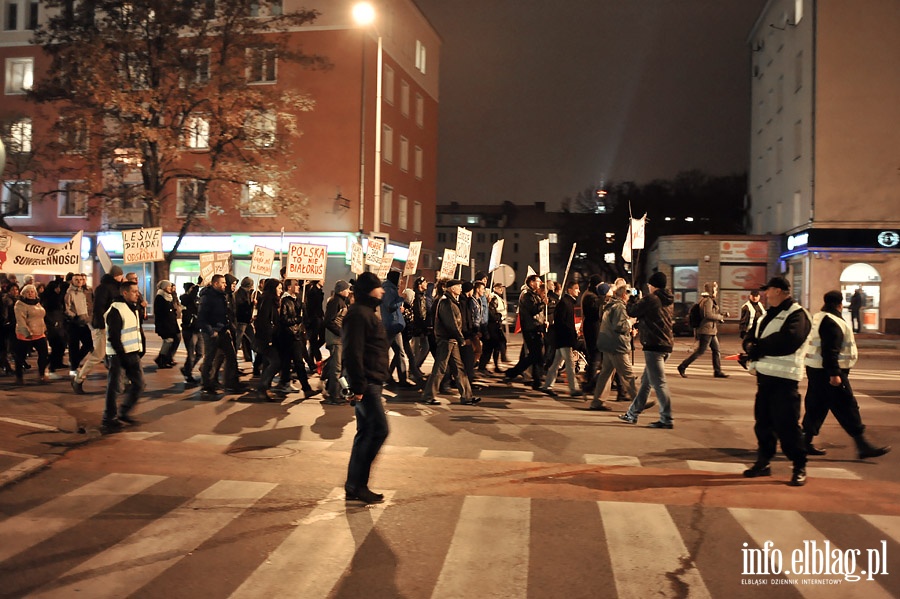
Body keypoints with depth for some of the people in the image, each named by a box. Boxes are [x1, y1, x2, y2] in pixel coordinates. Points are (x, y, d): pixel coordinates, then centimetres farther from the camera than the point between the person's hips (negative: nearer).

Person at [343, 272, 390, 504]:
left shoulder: (368, 313, 20)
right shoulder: (358, 314, -14)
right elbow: (353, 353, -21)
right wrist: (358, 386, -23)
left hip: (371, 382, 11)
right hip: (366, 383, -11)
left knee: (367, 433, 12)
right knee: (378, 430, -10)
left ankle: (355, 486, 19)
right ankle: (356, 485, -4)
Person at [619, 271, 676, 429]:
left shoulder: (650, 299, -12)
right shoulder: (667, 301, 14)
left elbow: (632, 312, -3)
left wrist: (634, 303, 16)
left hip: (654, 345, -9)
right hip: (666, 344, 9)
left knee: (659, 383, -7)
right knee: (646, 380, 15)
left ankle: (667, 419, -6)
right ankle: (633, 414, 23)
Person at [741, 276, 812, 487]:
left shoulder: (797, 314, -9)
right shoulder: (768, 314, 21)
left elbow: (787, 341, -25)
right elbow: (750, 337, 17)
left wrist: (758, 348, -14)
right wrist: (751, 346, -7)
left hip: (783, 377, -9)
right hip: (764, 375, 9)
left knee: (787, 424, -6)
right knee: (763, 421, 13)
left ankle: (799, 467, 6)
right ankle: (763, 462, 24)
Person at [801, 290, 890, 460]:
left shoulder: (818, 318, 15)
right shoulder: (832, 322, -16)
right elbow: (830, 351, -24)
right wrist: (834, 374, -25)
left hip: (816, 369, 10)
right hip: (828, 372, -10)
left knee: (816, 407, 12)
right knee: (847, 407, -6)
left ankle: (806, 442, 14)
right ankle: (862, 446, -2)